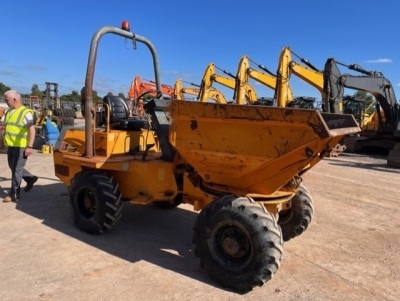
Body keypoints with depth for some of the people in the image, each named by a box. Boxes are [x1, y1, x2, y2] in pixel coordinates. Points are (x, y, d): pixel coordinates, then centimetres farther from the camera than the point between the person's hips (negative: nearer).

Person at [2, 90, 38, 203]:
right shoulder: (8, 112, 10)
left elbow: (32, 130, -19)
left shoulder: (25, 113, -14)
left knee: (16, 169, -1)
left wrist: (29, 147, -23)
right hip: (11, 146, 8)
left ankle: (14, 194, 9)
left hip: (21, 146, -8)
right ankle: (30, 178, 37)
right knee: (12, 167, 18)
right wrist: (5, 141, 20)